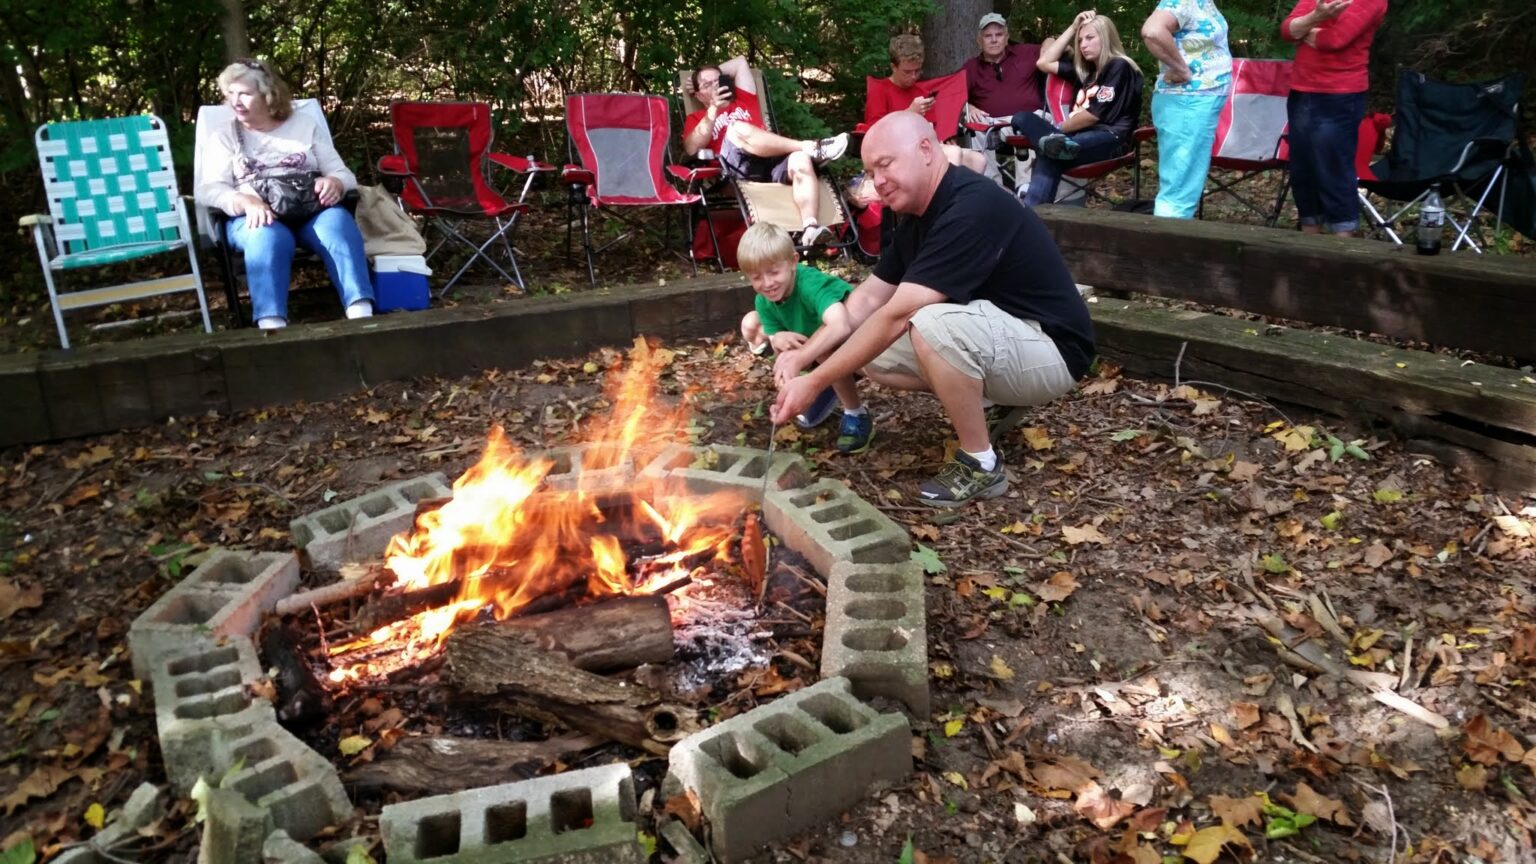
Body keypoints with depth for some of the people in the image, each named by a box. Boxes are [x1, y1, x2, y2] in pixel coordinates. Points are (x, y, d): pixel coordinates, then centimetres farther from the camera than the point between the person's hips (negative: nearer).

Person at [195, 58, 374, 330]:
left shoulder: (306, 125, 20)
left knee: (337, 223, -34)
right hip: (255, 216, -1)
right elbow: (207, 190, 2)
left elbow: (342, 173, 13)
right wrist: (246, 201, -20)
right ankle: (272, 329, -53)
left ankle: (362, 316, -49)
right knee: (268, 237, -37)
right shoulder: (223, 138, 17)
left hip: (310, 210, 1)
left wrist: (333, 184, -14)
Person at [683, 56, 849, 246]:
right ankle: (812, 148, -31)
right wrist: (713, 109, -2)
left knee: (801, 160, -29)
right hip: (737, 165, -3)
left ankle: (810, 229, -48)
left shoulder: (742, 101, 34)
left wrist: (714, 72, 41)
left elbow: (741, 62, 44)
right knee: (737, 128, -32)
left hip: (773, 161, 3)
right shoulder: (697, 118, 25)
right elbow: (691, 149, 3)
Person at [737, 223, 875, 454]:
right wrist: (776, 340, -36)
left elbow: (841, 327, -55)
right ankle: (825, 389, 6)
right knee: (750, 324, 0)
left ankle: (856, 415, -14)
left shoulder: (811, 285, -36)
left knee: (825, 347, -40)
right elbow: (784, 355, -13)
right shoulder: (764, 301, -14)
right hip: (812, 343, 8)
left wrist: (798, 359, -59)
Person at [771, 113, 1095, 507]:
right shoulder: (918, 214, 3)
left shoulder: (971, 210, -27)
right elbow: (867, 299, 4)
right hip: (994, 338, 9)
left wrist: (815, 383, -27)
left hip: (1049, 349, -9)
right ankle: (996, 402, 11)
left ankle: (981, 465, -15)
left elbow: (896, 315, -31)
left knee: (932, 326, -36)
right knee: (871, 349, 3)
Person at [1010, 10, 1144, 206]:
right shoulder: (1086, 69, 24)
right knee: (1022, 118, -12)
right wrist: (1072, 28, 21)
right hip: (1079, 136, 8)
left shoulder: (1119, 67, -1)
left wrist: (1058, 130, 0)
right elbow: (1045, 63, 26)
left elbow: (1093, 115, -10)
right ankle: (1054, 142, -42)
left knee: (1050, 156, -37)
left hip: (1109, 139, -8)